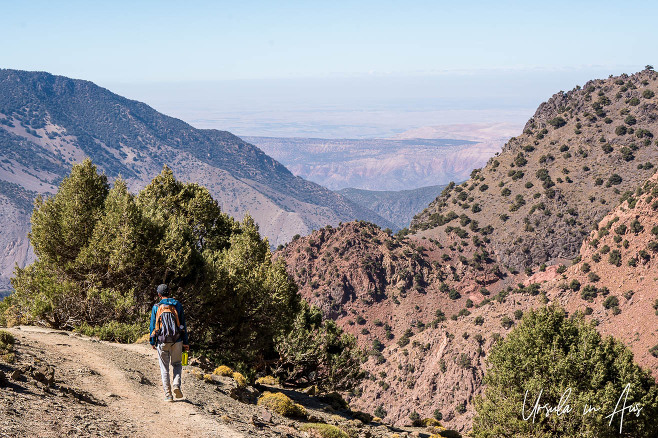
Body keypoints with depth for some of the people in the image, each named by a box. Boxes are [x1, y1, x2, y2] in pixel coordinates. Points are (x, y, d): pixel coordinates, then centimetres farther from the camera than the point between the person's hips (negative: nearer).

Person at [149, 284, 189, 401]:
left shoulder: (156, 307, 1)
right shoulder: (177, 305, 3)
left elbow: (153, 326, 3)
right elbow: (183, 324, 3)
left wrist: (152, 342, 12)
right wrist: (186, 342, 6)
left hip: (162, 342, -1)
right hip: (176, 341, 1)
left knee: (164, 368, 7)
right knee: (177, 364, 17)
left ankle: (168, 395, 3)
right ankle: (176, 385, -7)